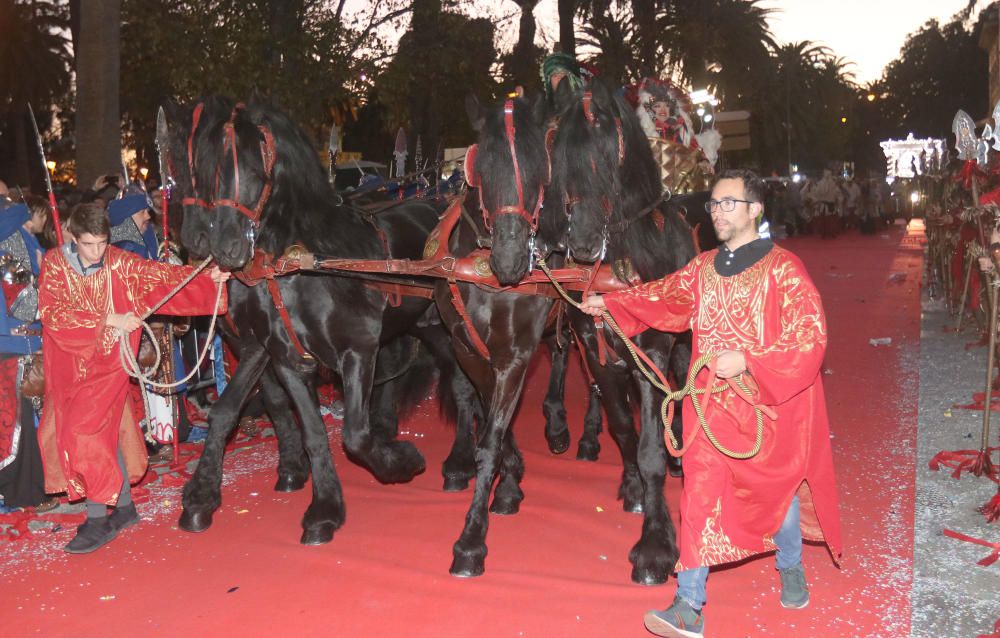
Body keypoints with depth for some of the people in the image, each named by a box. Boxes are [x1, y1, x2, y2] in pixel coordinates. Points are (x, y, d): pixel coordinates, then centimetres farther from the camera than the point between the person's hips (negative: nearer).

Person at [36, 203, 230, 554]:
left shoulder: (119, 262, -6)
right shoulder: (54, 263, -4)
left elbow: (160, 274, -14)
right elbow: (53, 312, -15)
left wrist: (206, 277, -29)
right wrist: (109, 319, -23)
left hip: (108, 362, -2)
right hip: (70, 364, 3)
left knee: (85, 433, -11)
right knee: (108, 432, 10)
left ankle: (98, 519, -1)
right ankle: (124, 507, 25)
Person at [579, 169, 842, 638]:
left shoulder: (782, 270, -11)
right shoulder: (703, 268, 6)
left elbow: (810, 339, -17)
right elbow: (663, 297, 16)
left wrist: (746, 360, -24)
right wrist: (609, 304, 8)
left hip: (769, 409, -3)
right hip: (711, 406, 4)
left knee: (777, 490, 16)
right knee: (700, 497, -1)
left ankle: (791, 568, 45)